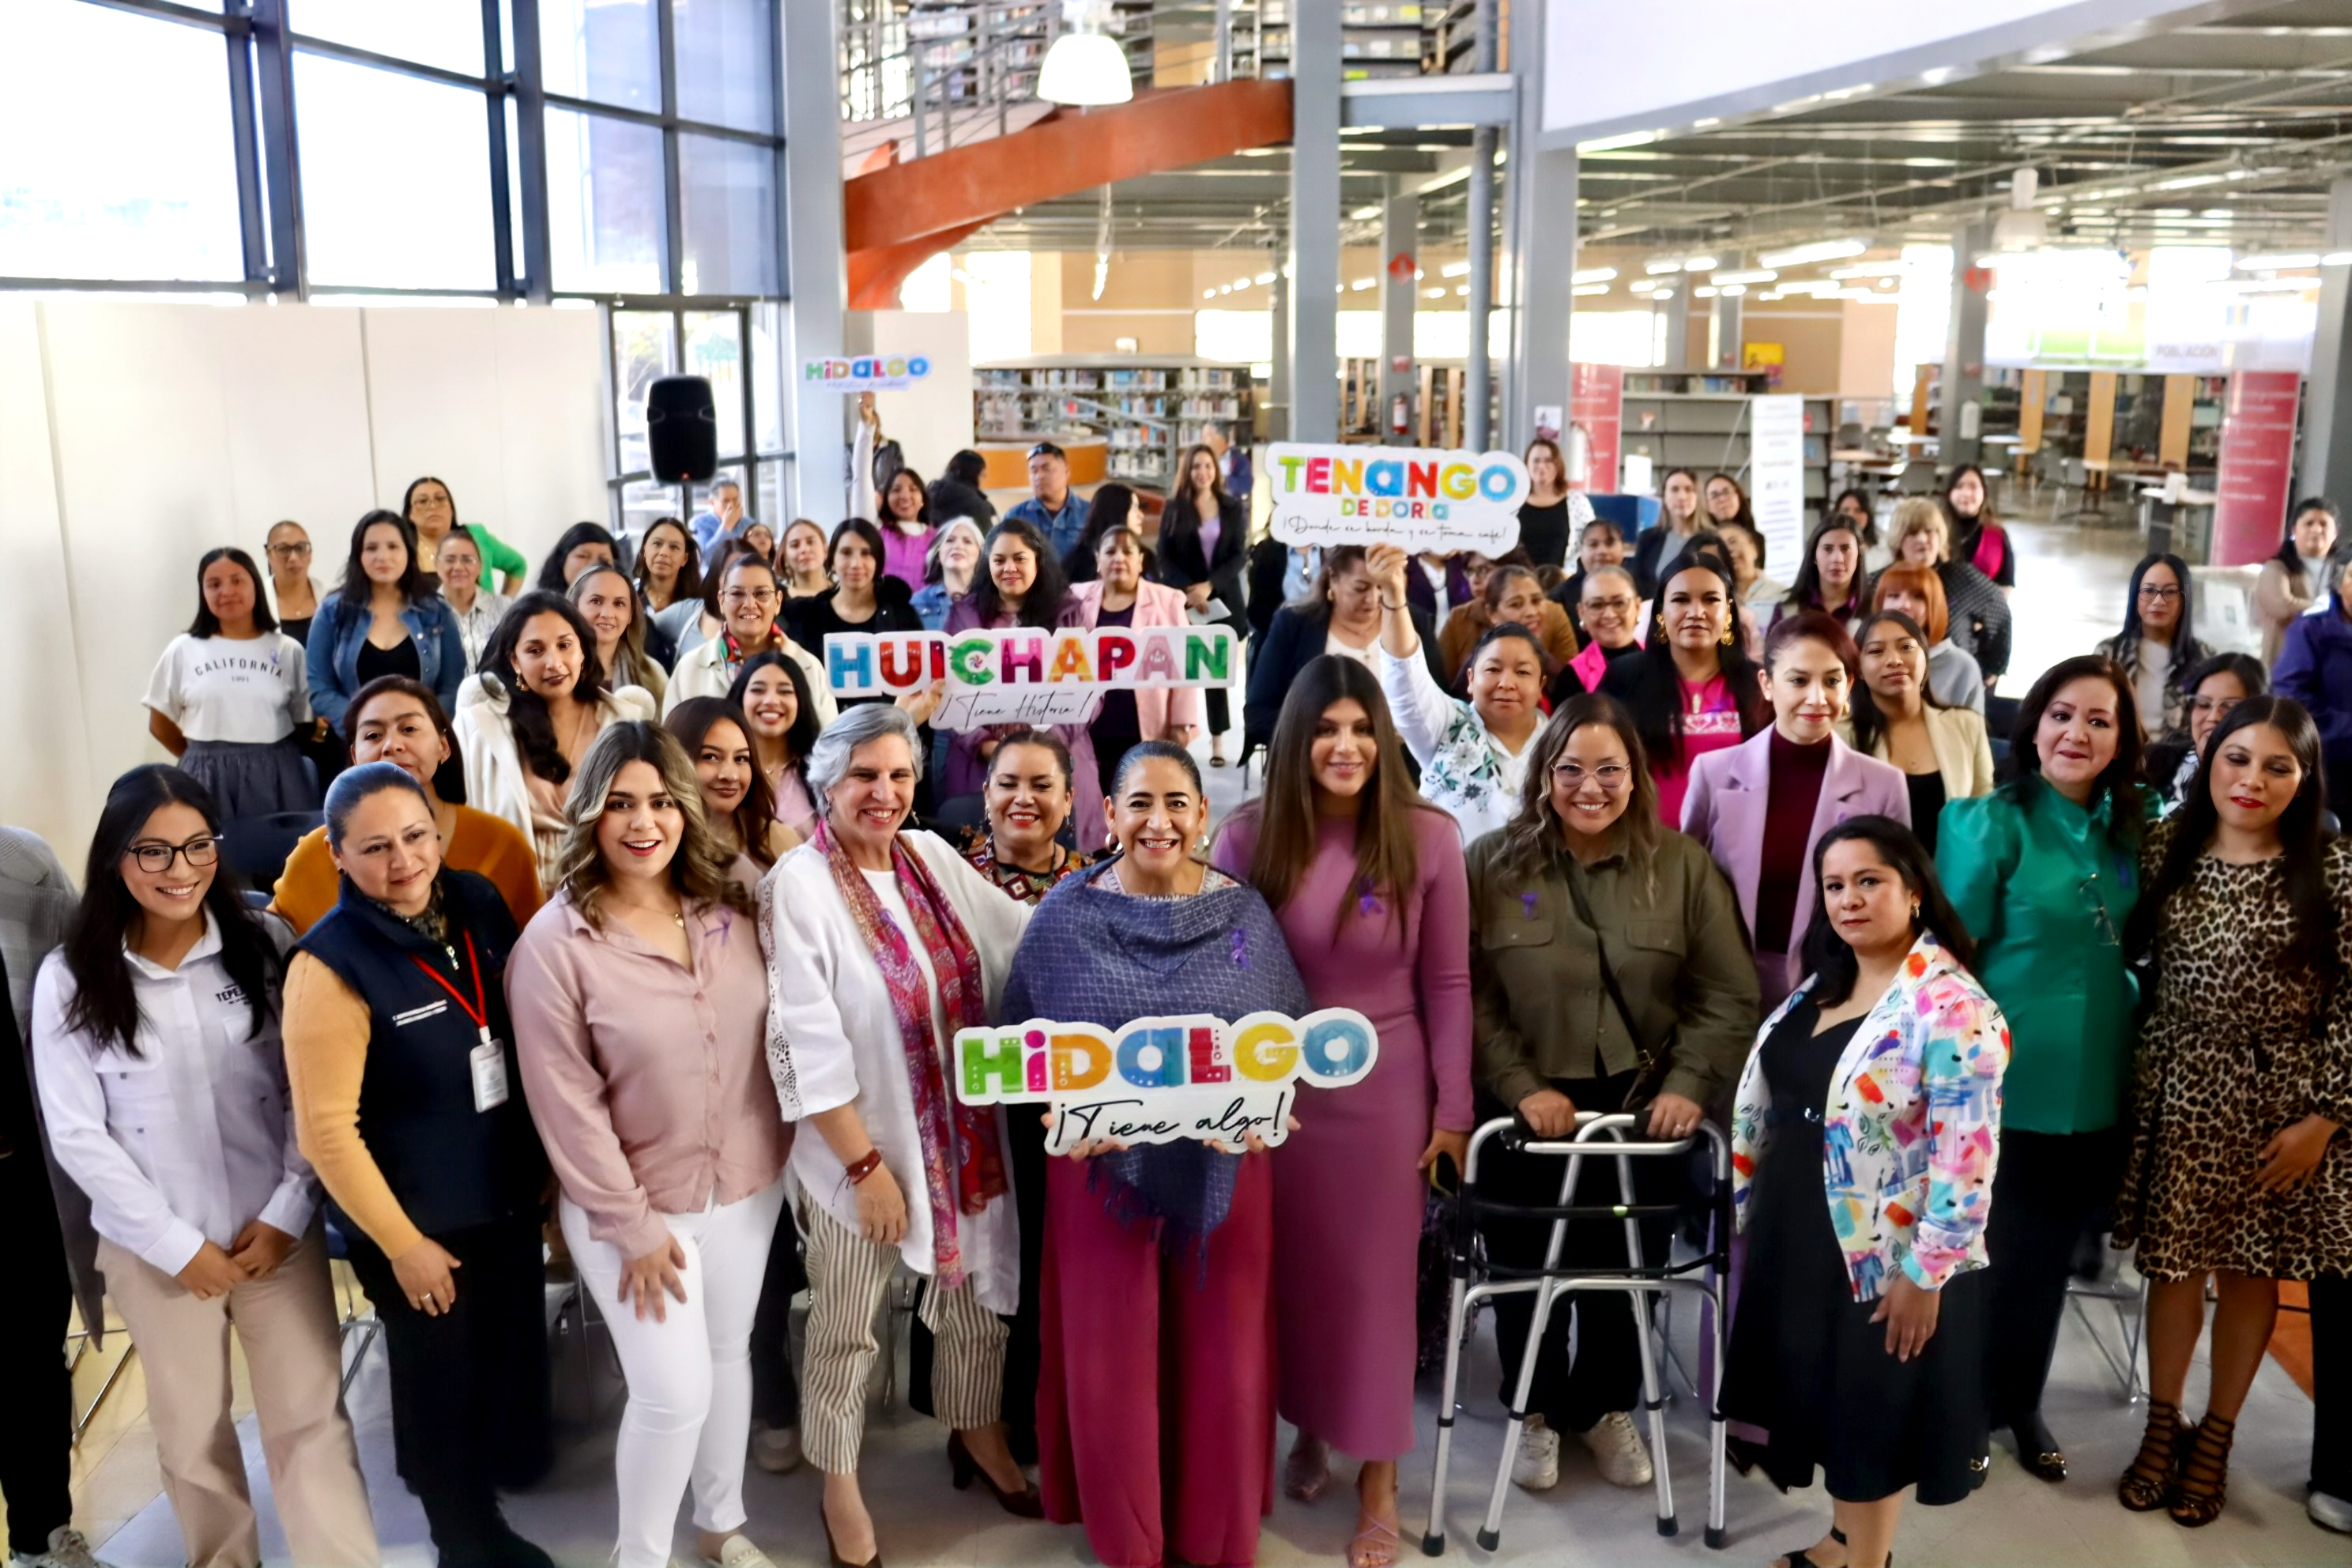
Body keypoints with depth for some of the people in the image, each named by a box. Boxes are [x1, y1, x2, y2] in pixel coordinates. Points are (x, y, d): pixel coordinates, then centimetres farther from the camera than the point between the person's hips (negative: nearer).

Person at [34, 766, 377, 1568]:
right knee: (193, 1434, 15)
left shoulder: (267, 944, -4)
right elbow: (76, 1135, -5)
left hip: (278, 1230, 0)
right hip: (154, 1248, 0)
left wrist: (288, 1212, -8)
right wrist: (177, 1243, -8)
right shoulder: (70, 979, -6)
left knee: (312, 1422, 3)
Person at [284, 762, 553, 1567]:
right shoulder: (331, 963, -22)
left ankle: (512, 1458, 52)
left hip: (508, 1195, 5)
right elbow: (327, 1128, -19)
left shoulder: (479, 905, -6)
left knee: (515, 1355, 23)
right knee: (441, 1380, 14)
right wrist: (400, 1241, -15)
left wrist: (547, 1162, 10)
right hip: (418, 1221, -5)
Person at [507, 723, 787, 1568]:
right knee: (674, 1392, -2)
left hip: (747, 1185, 4)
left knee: (730, 1357, 19)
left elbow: (774, 1030, 5)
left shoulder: (731, 903, -5)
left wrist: (781, 1151, 3)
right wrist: (630, 1223, -13)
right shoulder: (554, 943, -18)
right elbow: (566, 1104, -15)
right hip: (634, 1203, -4)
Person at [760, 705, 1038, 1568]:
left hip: (962, 1132, 6)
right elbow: (807, 1043, -19)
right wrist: (866, 1162, -18)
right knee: (846, 1327, 13)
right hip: (860, 1145, -5)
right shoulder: (801, 882, -17)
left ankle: (977, 1433, 46)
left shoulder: (932, 855, 0)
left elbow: (1015, 930, 10)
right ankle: (839, 1481, 35)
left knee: (978, 1294, 21)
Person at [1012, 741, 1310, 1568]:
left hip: (1223, 1168, 1)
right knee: (1109, 1357, 9)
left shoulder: (1245, 912, -1)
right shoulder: (1066, 914, -5)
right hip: (1105, 1166, -1)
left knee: (1221, 1356, 11)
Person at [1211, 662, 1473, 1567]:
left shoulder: (1427, 837, -9)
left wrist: (1453, 1109, -3)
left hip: (1385, 1088, -1)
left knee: (1376, 1278, 8)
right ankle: (1308, 1431, 39)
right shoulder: (1248, 836, -5)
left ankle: (1378, 1481, 23)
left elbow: (1446, 984, -4)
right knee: (1291, 1268, 15)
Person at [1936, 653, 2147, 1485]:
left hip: (2100, 1087, 5)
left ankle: (2019, 1402, 36)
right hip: (2009, 1083, -5)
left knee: (2051, 1254, 18)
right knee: (1998, 1253, 6)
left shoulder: (2131, 830, 4)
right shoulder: (1990, 822, -12)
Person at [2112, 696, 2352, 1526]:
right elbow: (2132, 953, 7)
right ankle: (2163, 1422, 27)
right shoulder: (2164, 847, -1)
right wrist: (2136, 1071, -1)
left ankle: (2216, 1434, 28)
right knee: (2174, 1262, 9)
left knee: (2251, 1269, 11)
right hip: (2178, 1090, 2)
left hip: (2282, 1102, -1)